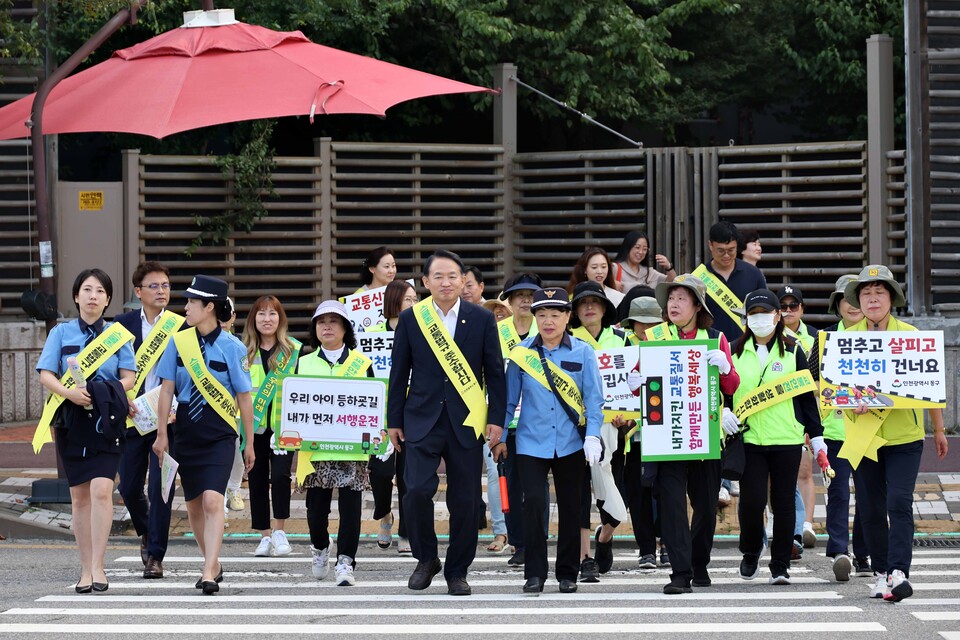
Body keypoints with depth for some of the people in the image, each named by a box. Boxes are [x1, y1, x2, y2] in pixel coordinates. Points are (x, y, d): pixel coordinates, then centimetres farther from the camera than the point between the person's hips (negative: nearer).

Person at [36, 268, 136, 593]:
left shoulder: (118, 334, 9)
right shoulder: (61, 332, 9)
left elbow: (129, 377, 4)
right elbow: (46, 374, 1)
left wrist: (107, 395, -14)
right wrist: (69, 393, -18)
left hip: (106, 420, -1)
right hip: (71, 420, 1)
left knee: (101, 489, -17)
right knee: (79, 496, 4)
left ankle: (97, 566, -16)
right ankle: (86, 569, 10)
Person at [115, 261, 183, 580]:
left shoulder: (181, 326, -1)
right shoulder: (123, 324, 4)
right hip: (132, 418, 2)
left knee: (161, 488, -5)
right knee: (129, 487, 8)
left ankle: (155, 555, 2)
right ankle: (147, 533, 35)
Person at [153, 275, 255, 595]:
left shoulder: (232, 347, -7)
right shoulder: (178, 342, 2)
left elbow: (244, 397, -2)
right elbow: (167, 390, 5)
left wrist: (249, 444, 0)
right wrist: (161, 434, 1)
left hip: (220, 436, -4)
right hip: (186, 434, 4)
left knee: (212, 500, -18)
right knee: (193, 506, 10)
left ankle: (209, 574, -20)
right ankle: (213, 564, 27)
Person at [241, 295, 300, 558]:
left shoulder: (294, 350, 3)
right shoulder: (244, 352, 7)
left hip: (283, 425, -2)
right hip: (253, 426, 2)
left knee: (280, 474, -16)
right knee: (256, 478, 5)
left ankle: (279, 531, -3)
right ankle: (265, 536, 13)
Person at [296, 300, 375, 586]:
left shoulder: (362, 363, 7)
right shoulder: (304, 364, 11)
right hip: (314, 448, 1)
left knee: (350, 506, -6)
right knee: (316, 506, 5)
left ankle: (345, 562, -3)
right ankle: (320, 550, 31)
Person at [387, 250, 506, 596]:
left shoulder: (481, 319, 3)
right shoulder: (410, 319, 3)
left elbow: (494, 372, 6)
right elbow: (399, 373, 7)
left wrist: (497, 418, 0)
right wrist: (395, 421, 5)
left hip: (465, 421, 1)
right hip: (422, 420, 0)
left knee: (465, 501, 2)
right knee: (417, 490, -15)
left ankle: (457, 572, 16)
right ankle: (426, 558, 7)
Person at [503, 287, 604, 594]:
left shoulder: (582, 353, 1)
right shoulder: (521, 353, 2)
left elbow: (593, 398, -1)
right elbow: (509, 399, 7)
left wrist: (593, 435, -13)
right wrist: (499, 437, 5)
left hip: (570, 443, 1)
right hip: (532, 443, -1)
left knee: (570, 507, 7)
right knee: (533, 502, -14)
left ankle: (567, 574, 19)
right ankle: (534, 573, -6)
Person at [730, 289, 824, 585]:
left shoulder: (792, 350, 6)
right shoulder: (736, 351, 7)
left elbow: (807, 395, 8)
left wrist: (816, 437, 5)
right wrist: (723, 412, -7)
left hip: (787, 439, 0)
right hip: (748, 438, 0)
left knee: (783, 503, 1)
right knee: (752, 500, -8)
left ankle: (780, 564, 11)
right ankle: (750, 553, 17)